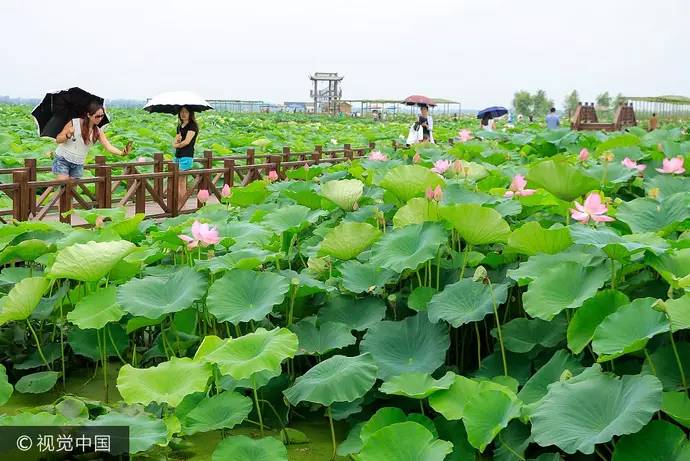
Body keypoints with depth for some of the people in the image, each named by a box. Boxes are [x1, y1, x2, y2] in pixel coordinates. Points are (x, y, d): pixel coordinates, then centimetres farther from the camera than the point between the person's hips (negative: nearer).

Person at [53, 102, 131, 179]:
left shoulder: (98, 132, -3)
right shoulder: (74, 123, -13)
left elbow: (108, 146, -15)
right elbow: (58, 139, -8)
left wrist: (121, 152, -33)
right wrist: (68, 135, -29)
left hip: (78, 164, 4)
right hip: (63, 159, -4)